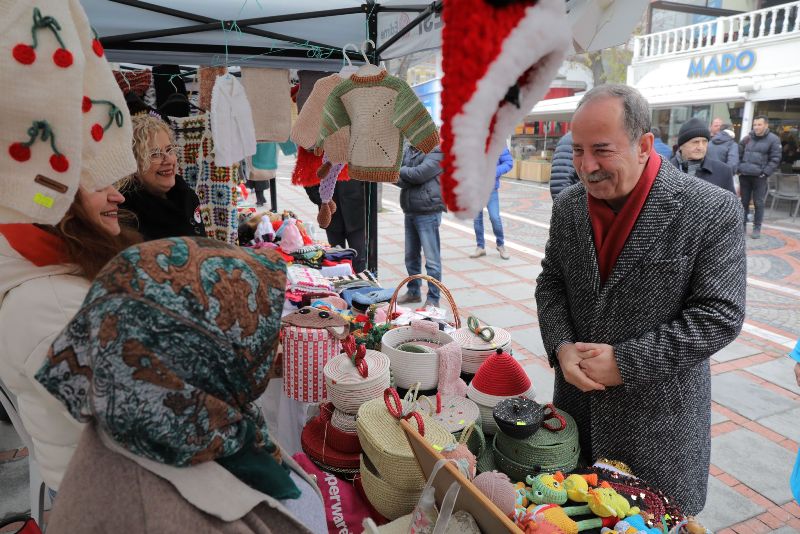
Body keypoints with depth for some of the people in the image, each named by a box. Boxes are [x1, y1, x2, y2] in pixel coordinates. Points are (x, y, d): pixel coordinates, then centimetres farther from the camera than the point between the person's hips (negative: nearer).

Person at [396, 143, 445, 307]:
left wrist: (400, 170, -6)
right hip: (409, 212, 7)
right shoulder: (409, 150, 12)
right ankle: (413, 291, 32)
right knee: (411, 256, 16)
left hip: (428, 213, -7)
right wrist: (401, 177, -19)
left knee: (432, 259, -2)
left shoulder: (437, 151, -8)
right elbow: (402, 180, 4)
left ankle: (433, 299, 7)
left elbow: (420, 174, -20)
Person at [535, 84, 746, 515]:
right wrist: (561, 346, -11)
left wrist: (625, 361, -20)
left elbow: (720, 315, -16)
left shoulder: (712, 211, -16)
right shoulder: (567, 206, -1)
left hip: (659, 411, -4)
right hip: (578, 396, 4)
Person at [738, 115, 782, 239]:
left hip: (759, 177, -4)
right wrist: (738, 169, 4)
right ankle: (742, 225, 19)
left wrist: (765, 173, -13)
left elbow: (775, 159, -6)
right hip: (744, 176, 4)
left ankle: (757, 228, 8)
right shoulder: (747, 138, 10)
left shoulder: (773, 139, -2)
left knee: (758, 203, 1)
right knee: (744, 202, 10)